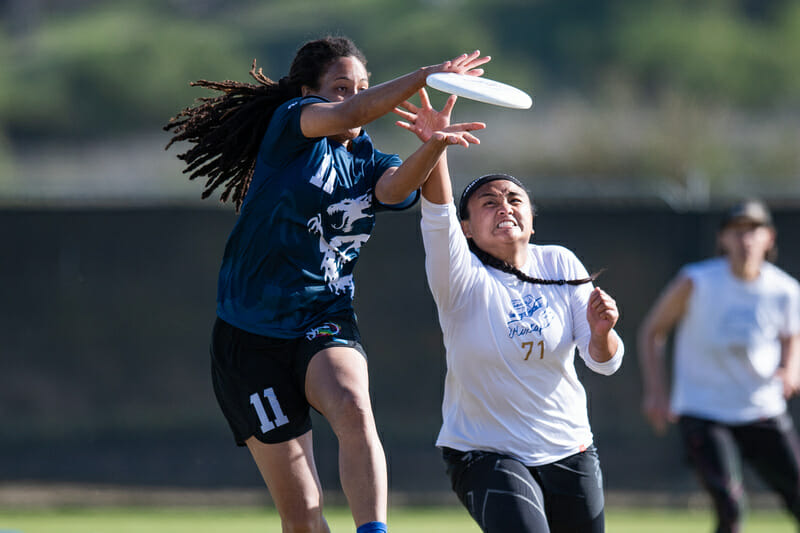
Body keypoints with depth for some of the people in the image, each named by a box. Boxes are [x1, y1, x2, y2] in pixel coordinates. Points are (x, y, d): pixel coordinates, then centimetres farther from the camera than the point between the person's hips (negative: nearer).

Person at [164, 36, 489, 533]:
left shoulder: (370, 165, 9)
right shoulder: (290, 126, -2)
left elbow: (397, 184, -17)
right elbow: (347, 115, -24)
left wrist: (433, 145, -39)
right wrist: (427, 75, -35)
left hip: (327, 324, 3)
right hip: (252, 338, -3)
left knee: (353, 408, -34)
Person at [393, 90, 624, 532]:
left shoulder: (561, 265, 0)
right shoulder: (462, 278, -11)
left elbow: (605, 361, -3)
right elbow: (437, 217, -32)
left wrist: (601, 333, -27)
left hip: (569, 450, 4)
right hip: (485, 456, -4)